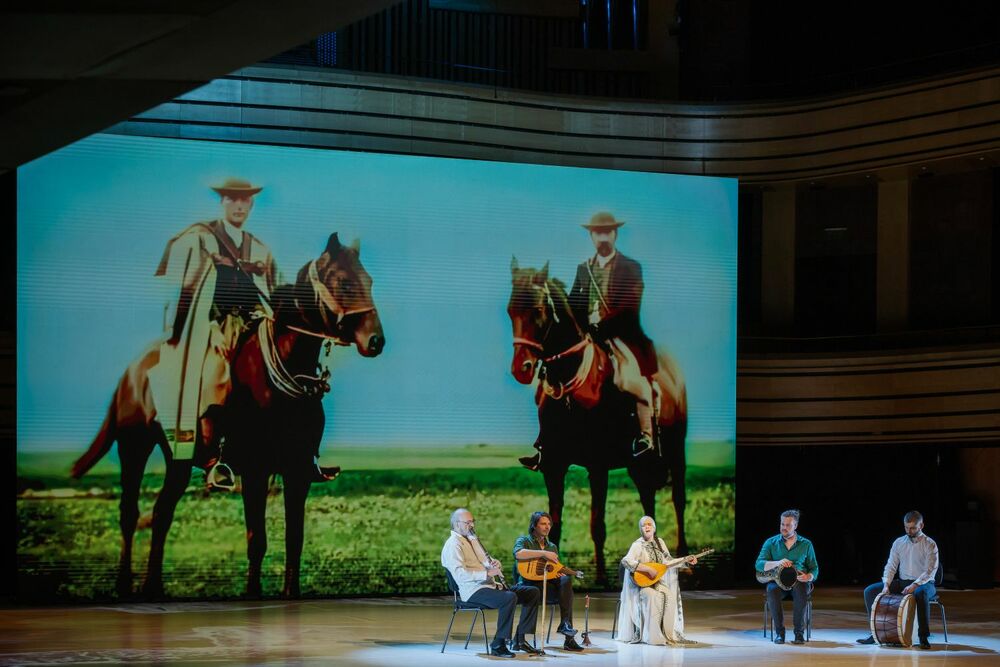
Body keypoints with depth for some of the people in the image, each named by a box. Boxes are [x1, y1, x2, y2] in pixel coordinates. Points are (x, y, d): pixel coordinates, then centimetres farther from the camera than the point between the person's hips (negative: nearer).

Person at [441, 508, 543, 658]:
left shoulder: (472, 540, 23)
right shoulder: (453, 544, -8)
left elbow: (490, 566, 25)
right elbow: (459, 573, -24)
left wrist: (496, 564, 1)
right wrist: (486, 573, -27)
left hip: (490, 586, 10)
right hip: (473, 591, -10)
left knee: (532, 592, 0)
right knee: (510, 598, -34)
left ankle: (520, 640, -1)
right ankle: (498, 645, -26)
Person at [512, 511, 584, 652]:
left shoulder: (552, 546, 23)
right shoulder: (524, 540, 4)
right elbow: (518, 553, -21)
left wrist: (561, 574, -5)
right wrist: (543, 553, -26)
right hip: (529, 585, -5)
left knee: (566, 580, -29)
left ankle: (565, 623, -33)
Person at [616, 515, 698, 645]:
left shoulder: (659, 542, 9)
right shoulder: (638, 545, -12)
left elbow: (669, 561, 18)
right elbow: (626, 561, -29)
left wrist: (685, 560, 6)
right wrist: (648, 569, -31)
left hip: (656, 581, 6)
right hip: (640, 583, -6)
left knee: (670, 596, -22)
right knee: (653, 596, -34)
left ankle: (668, 635, -17)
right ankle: (653, 637, -29)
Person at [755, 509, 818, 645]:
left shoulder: (806, 544, 9)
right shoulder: (771, 543, 7)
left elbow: (814, 568, 10)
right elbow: (759, 565, -4)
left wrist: (809, 577, -14)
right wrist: (777, 563, -22)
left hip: (799, 580, 0)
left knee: (801, 591, -37)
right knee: (772, 591, -37)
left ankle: (799, 632, -25)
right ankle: (779, 632, -23)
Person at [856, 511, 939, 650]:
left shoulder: (929, 544, -7)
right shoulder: (899, 543, 7)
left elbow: (930, 570, -15)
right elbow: (890, 566, 6)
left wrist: (915, 585, -29)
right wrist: (886, 585, -12)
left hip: (924, 583, -5)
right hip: (902, 582, 5)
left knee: (921, 594, -43)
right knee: (870, 591, -11)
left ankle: (923, 637, -35)